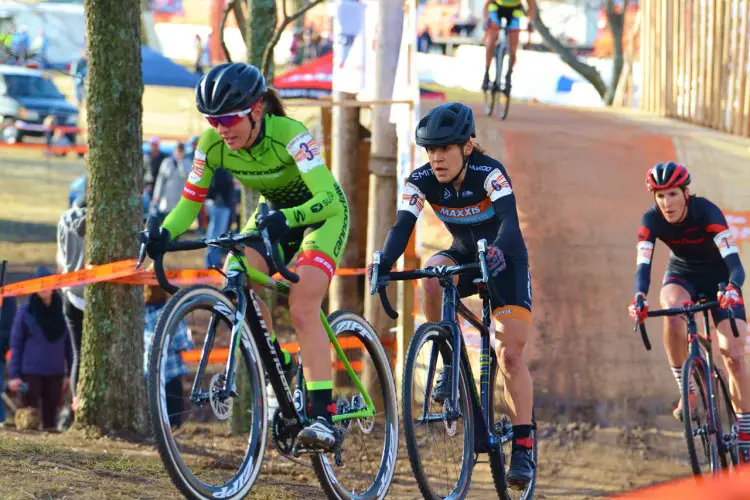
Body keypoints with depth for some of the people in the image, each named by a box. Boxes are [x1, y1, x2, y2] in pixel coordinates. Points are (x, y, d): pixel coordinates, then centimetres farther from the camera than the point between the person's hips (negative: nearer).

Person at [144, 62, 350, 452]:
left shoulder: (289, 134, -34)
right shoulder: (213, 143, -19)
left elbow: (331, 198, -43)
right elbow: (190, 200, -14)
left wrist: (287, 219, -60)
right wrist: (164, 234, -35)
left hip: (321, 214, -5)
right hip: (275, 213, 5)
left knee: (303, 308, -24)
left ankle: (323, 418, -24)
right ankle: (278, 365, -3)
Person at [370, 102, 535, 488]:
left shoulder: (489, 173, -28)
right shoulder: (422, 181, -18)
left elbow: (509, 219, -43)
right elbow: (402, 226, -29)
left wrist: (498, 250, -65)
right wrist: (385, 262, -49)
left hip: (505, 261, -3)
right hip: (463, 256, 3)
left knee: (511, 355, -14)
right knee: (432, 276, -33)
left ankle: (523, 446, -9)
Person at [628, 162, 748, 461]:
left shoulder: (706, 212, -30)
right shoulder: (652, 220, -22)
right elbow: (643, 267, -30)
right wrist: (639, 298, -51)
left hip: (718, 277, -2)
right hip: (682, 275, 2)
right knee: (673, 311, -35)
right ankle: (686, 391, -19)